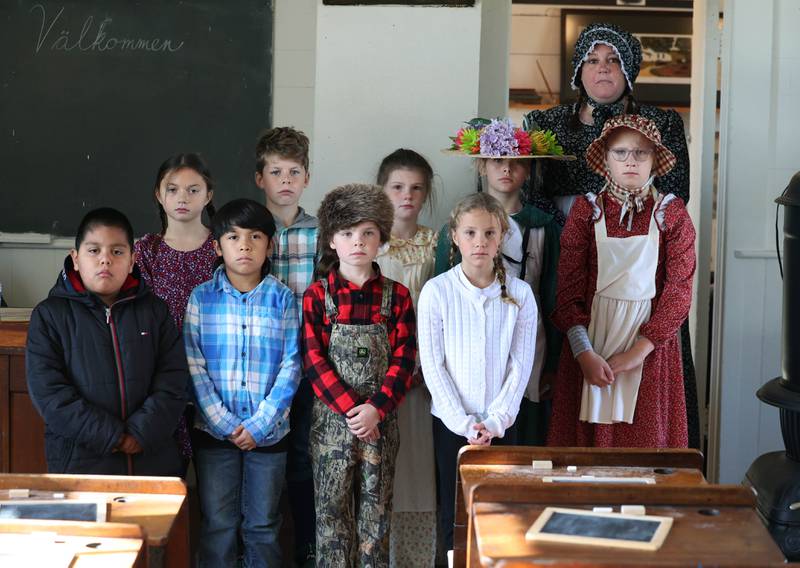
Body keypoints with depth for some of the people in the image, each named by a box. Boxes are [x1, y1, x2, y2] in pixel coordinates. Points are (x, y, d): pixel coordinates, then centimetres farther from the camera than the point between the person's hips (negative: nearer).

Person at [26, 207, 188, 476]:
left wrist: (141, 433, -14)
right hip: (79, 462, -2)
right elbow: (48, 391, -8)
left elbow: (173, 381, 0)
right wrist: (109, 436, -15)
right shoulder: (49, 315, 1)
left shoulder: (155, 311, 8)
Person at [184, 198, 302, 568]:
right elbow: (194, 367, -5)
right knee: (217, 523, 7)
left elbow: (291, 366, -4)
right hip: (214, 428, 0)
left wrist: (259, 424, -12)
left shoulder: (282, 298, 0)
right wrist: (225, 424, -12)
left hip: (268, 431, 0)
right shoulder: (201, 297, -1)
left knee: (263, 524, 10)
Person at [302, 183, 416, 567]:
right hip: (331, 418, -1)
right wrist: (350, 407, -17)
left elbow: (404, 359, -4)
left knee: (376, 506, 8)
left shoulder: (396, 296, 2)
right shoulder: (317, 296, -1)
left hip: (380, 419, 1)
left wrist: (376, 409, -16)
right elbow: (314, 360, -8)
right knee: (332, 506, 5)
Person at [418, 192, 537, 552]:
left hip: (500, 423, 1)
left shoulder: (519, 293, -3)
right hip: (451, 422, -1)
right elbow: (432, 365, -7)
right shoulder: (436, 291, -7)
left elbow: (521, 365, -3)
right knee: (454, 510, 7)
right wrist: (464, 424, -12)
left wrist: (495, 421, -10)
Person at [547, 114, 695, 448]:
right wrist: (585, 353, -14)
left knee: (646, 436, 3)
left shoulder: (671, 213, 1)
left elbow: (678, 290, -4)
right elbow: (568, 288, -2)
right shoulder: (586, 210, 2)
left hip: (651, 340, 0)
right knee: (588, 436, 3)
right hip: (592, 338, 0)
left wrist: (639, 351, -13)